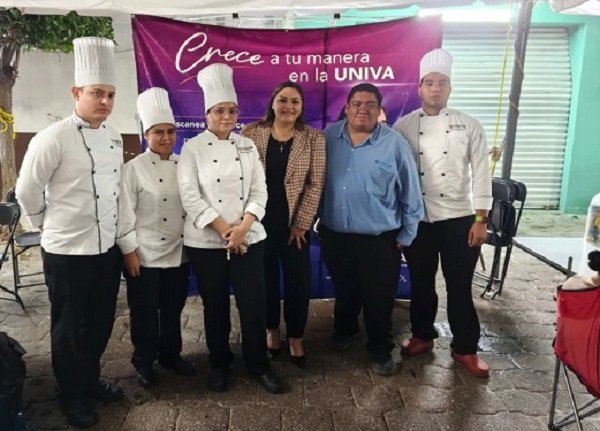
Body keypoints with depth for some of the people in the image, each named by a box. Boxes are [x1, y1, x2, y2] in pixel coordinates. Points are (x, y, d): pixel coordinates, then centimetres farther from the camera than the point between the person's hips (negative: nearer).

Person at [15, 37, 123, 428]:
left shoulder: (115, 138, 5)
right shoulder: (54, 138, -16)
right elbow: (27, 191, -10)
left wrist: (120, 234, 14)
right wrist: (51, 225, 2)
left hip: (108, 248, 6)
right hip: (67, 251, -6)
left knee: (101, 322, 18)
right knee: (69, 327, 10)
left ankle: (91, 378, 39)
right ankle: (71, 394, 30)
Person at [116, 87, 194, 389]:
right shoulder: (133, 169, -9)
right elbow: (124, 214, -11)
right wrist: (129, 251, -13)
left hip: (178, 252, 4)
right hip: (145, 254, -4)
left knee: (173, 309, 17)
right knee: (145, 313, 8)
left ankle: (171, 354, 35)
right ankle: (144, 362, 27)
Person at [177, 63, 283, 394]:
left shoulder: (247, 146, 6)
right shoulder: (192, 148, -2)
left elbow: (259, 190, 1)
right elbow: (189, 196, -10)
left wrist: (243, 227, -14)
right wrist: (224, 230, -15)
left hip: (248, 238, 2)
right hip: (206, 241, -2)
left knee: (254, 304, 3)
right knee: (215, 306, 10)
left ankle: (258, 364, 23)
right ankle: (219, 364, 30)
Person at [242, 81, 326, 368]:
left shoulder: (313, 138, -2)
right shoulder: (251, 134, -2)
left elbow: (315, 184, -4)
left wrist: (301, 224, -7)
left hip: (295, 224, 0)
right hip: (259, 222, 1)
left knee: (298, 282, 6)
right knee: (266, 280, 13)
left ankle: (295, 338, 26)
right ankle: (271, 331, 34)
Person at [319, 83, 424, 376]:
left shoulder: (395, 143, -9)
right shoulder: (329, 136, 0)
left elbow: (411, 194, -4)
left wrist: (405, 236, -2)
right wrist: (318, 219, 8)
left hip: (379, 239, -3)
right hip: (335, 235, 3)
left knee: (378, 299, 9)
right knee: (344, 291, 22)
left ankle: (380, 350, 30)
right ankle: (344, 330, 48)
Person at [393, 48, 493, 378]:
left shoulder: (469, 126, 1)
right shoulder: (404, 126, 2)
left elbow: (480, 174, 0)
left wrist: (481, 219, -5)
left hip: (459, 218, -1)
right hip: (417, 219, 1)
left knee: (460, 286, 6)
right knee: (421, 283, 13)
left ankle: (465, 348, 22)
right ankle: (422, 335, 33)